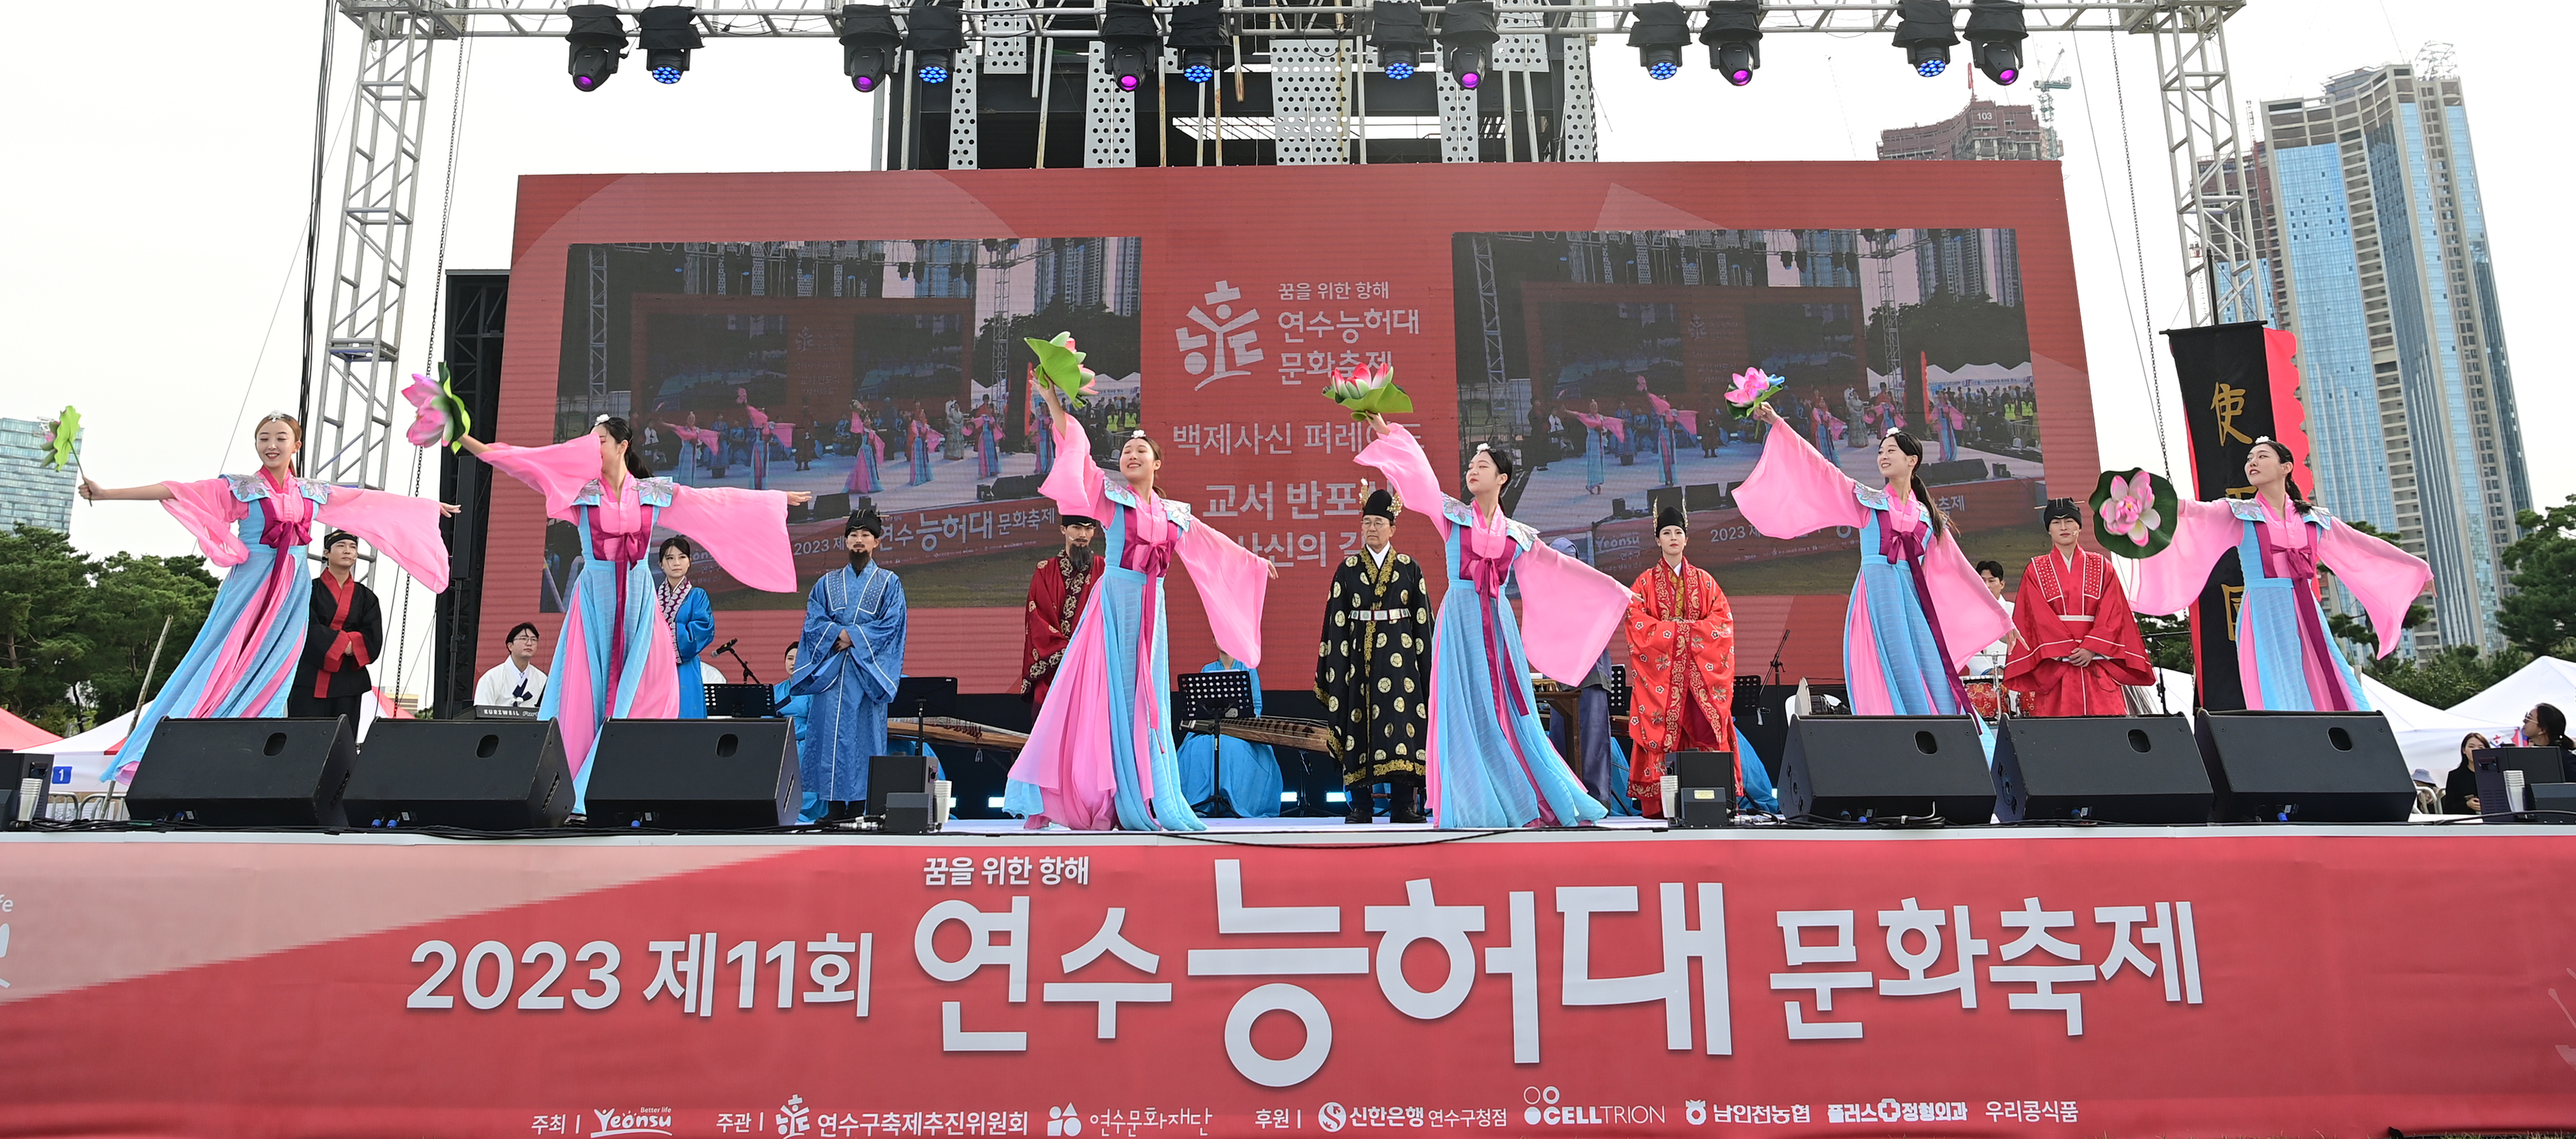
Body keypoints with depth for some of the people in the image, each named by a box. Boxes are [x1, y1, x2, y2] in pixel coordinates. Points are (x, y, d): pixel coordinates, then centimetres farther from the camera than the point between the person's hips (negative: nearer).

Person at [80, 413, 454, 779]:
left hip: (292, 595, 3)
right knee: (224, 673, -12)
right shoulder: (238, 489, 1)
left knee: (268, 680, -2)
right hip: (249, 591, -3)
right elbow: (175, 492, -7)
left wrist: (430, 507, 29)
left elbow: (373, 501, 21)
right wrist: (106, 494, -16)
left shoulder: (314, 493, 13)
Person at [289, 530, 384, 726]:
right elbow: (308, 629, -8)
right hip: (309, 679, -3)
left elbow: (373, 638, 3)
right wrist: (343, 642, -13)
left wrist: (352, 644, -15)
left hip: (349, 681, 3)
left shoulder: (366, 597, 14)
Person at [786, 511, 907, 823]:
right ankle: (833, 808, -3)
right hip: (830, 671, 2)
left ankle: (859, 807, -6)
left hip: (867, 672, -2)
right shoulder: (827, 583, 17)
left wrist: (853, 636, -11)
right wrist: (839, 634, -13)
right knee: (830, 734, -4)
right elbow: (813, 621, 5)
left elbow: (890, 625, -3)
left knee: (863, 734, -6)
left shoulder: (889, 583, 9)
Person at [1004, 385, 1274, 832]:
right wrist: (1054, 402, -15)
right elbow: (1076, 452, -6)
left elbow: (1216, 547, 27)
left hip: (1150, 610, 4)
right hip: (1115, 602, -4)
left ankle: (1146, 801, 8)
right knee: (1109, 695, -8)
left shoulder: (1174, 514, 15)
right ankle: (1106, 802, -7)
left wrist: (1255, 564, 36)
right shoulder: (1111, 496, 4)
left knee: (1145, 701, 5)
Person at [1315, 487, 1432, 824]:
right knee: (1359, 725, -1)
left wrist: (1425, 664, 2)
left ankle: (1402, 806, -3)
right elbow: (1336, 621, 5)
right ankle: (1361, 805, 6)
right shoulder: (1347, 570, 7)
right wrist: (1336, 667, -1)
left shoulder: (1409, 569, 7)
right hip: (1359, 654, 0)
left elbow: (1423, 619, 7)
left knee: (1400, 722, -7)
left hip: (1398, 654, 0)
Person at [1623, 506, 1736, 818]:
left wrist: (1693, 629, -9)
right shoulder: (1646, 582, 9)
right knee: (1661, 732, -9)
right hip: (1660, 669, -2)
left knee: (1705, 730, -9)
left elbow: (1723, 620, 7)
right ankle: (1657, 803, -10)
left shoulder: (1704, 581, 15)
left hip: (1701, 670, 2)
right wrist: (1676, 629, -10)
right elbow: (1637, 623, -2)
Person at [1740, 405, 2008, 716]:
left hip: (1913, 602, 3)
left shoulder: (1927, 516, 17)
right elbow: (1820, 468, 4)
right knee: (1889, 689, -10)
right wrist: (1778, 424, -4)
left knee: (1930, 685, -6)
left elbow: (1957, 570, 20)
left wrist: (1997, 617, 22)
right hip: (1877, 599, -2)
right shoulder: (1868, 501, 11)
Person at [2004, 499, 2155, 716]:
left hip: (2097, 662, 1)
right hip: (2054, 664, -1)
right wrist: (2067, 650, -11)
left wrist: (2091, 648, -11)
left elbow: (2113, 614, 3)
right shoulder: (2036, 570, 10)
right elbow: (2041, 618, 0)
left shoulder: (2101, 567, 13)